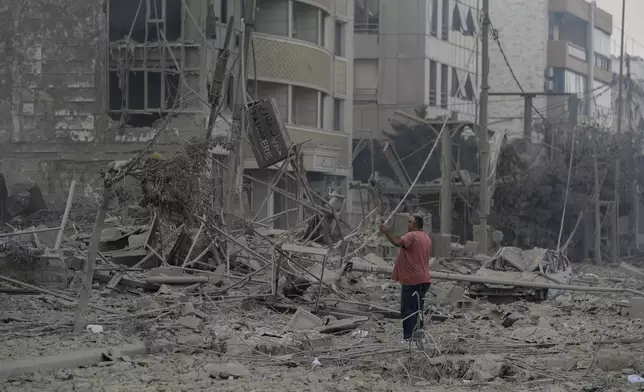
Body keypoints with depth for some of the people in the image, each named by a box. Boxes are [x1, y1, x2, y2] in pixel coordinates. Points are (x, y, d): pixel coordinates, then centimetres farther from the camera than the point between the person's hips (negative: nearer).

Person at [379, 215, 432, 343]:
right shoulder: (426, 238, 18)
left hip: (411, 280, -9)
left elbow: (398, 242, -31)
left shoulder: (412, 236, -13)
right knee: (418, 309, 13)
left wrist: (387, 232, -24)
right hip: (424, 280, 9)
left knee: (408, 309, -7)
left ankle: (408, 337, -10)